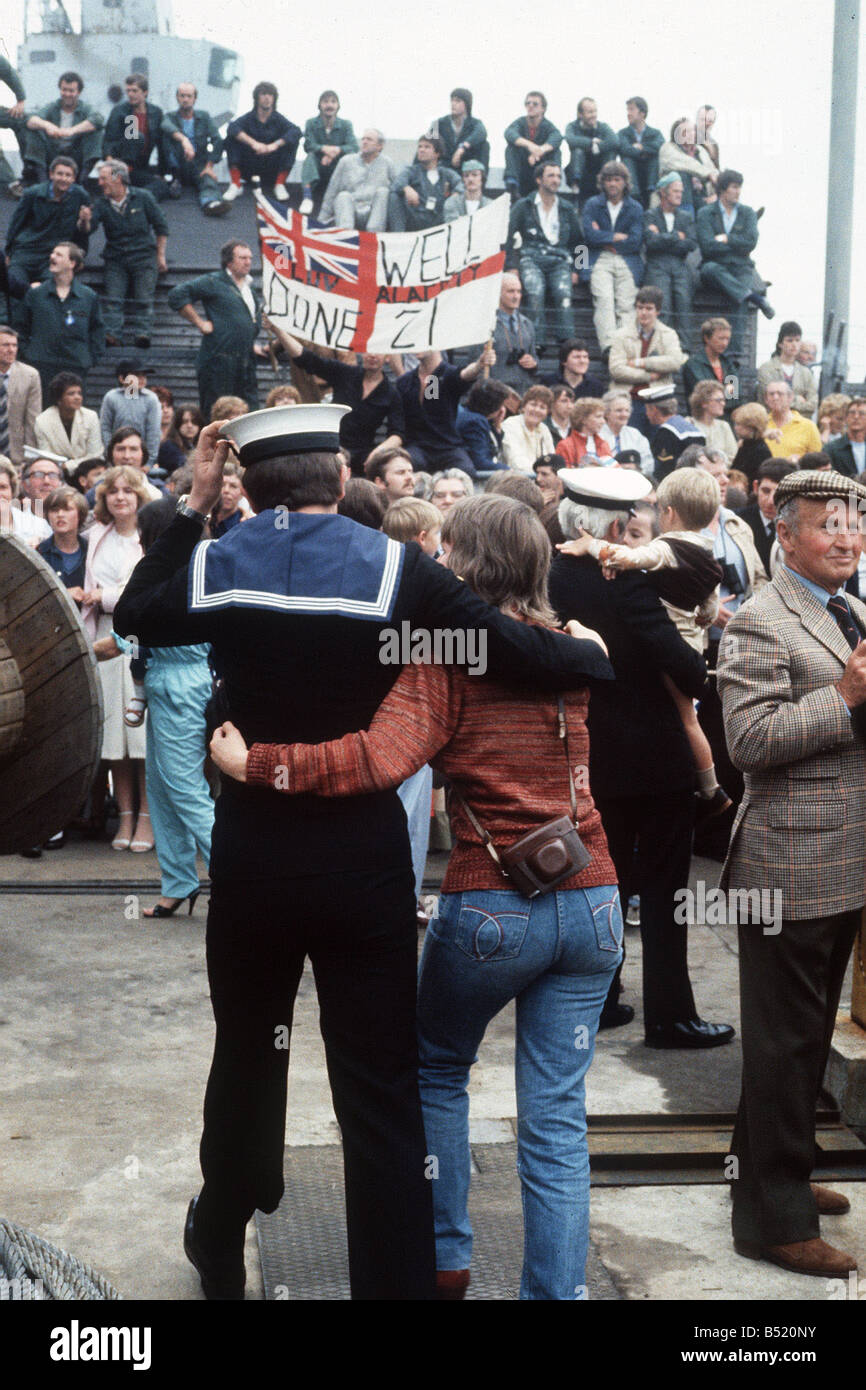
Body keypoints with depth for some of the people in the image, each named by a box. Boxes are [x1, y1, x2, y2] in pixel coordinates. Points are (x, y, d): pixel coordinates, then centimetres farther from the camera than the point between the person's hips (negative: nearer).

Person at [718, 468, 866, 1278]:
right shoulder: (760, 624, -12)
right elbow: (748, 739, -21)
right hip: (791, 868, -9)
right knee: (785, 1044, 0)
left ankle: (775, 1174, 37)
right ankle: (773, 1218, 13)